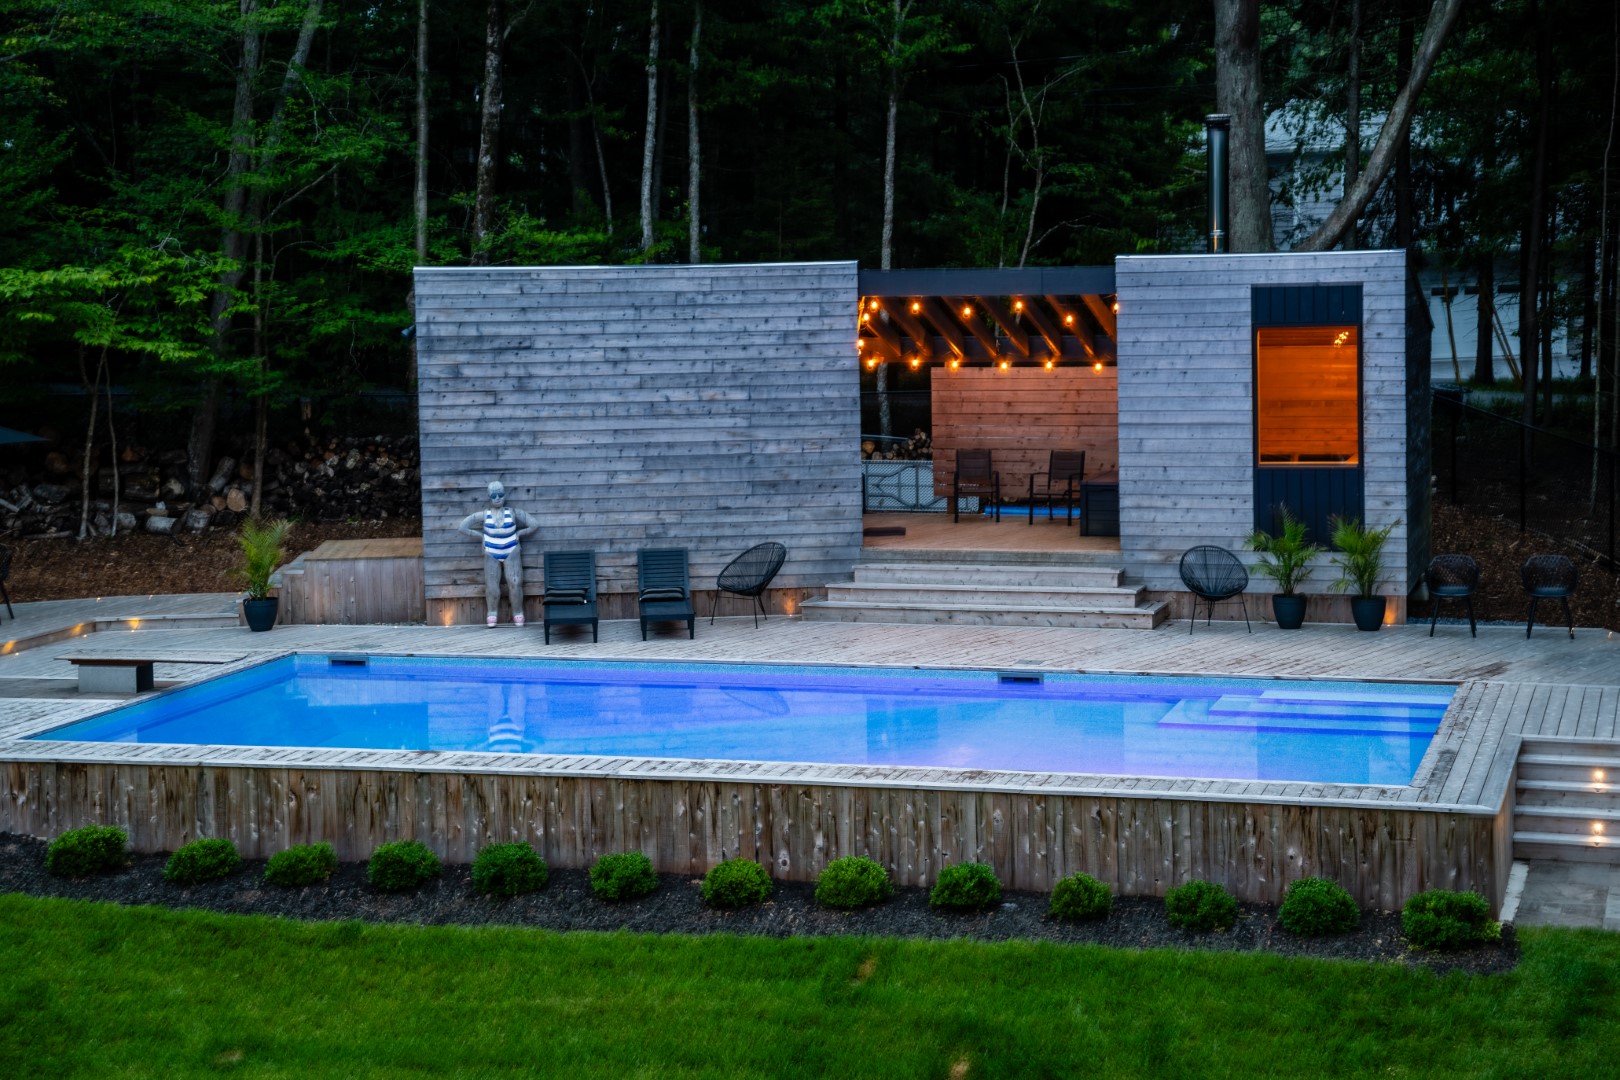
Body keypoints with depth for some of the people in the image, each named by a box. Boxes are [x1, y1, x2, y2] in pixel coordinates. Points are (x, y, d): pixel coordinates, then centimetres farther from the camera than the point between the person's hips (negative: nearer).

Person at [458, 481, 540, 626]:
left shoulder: (512, 513, -7)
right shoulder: (484, 515, -7)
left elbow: (534, 525, -3)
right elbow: (463, 526, -2)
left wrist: (518, 534, -5)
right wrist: (482, 536, -3)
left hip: (511, 552, -1)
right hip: (491, 554, 1)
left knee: (514, 582, -11)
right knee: (491, 584, -8)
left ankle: (518, 614, -1)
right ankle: (492, 615, 2)